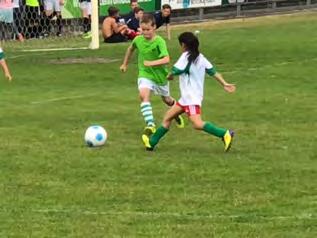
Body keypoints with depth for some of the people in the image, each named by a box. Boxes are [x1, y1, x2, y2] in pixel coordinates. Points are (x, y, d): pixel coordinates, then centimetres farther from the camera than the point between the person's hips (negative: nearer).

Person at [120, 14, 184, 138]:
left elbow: (166, 59, -32)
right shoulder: (138, 40, -7)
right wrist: (125, 64, 25)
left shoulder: (159, 41, -22)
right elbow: (130, 49, 17)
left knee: (167, 100, 20)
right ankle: (150, 125, -33)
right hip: (145, 74, 2)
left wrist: (151, 63, -34)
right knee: (143, 95, -28)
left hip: (160, 74, -1)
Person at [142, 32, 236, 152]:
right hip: (186, 97, 10)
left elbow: (175, 71, -15)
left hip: (191, 97, -10)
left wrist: (169, 76, 7)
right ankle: (152, 142, 24)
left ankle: (225, 134, -28)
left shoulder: (186, 56, -11)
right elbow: (213, 71, 9)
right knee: (168, 117, 17)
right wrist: (224, 84, 10)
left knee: (197, 124, -22)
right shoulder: (201, 57, 12)